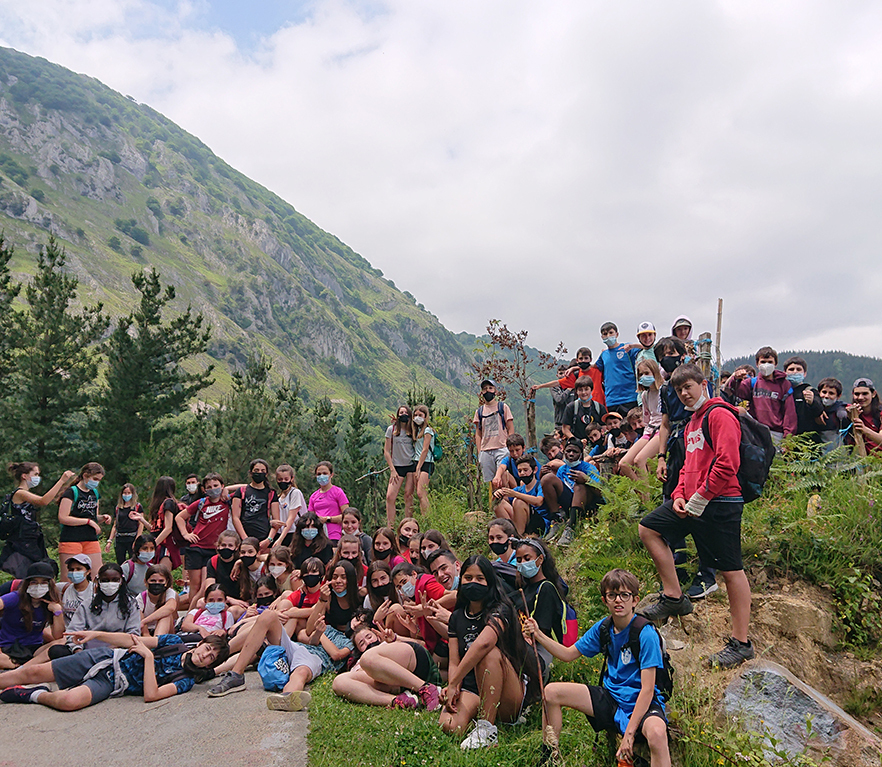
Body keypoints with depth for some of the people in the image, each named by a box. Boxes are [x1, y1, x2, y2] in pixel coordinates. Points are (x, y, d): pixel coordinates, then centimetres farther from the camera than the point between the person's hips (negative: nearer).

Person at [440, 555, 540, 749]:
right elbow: (454, 662, 7)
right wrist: (453, 687, -16)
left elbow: (483, 643, -29)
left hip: (511, 699, -3)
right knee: (449, 725, -30)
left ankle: (486, 729, -30)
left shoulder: (500, 611, -8)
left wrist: (453, 684, -30)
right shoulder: (457, 617, 12)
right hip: (471, 691, 3)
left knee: (490, 653, -34)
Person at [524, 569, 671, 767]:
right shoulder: (603, 627, 0)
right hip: (611, 698, 6)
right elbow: (568, 654, 9)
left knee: (657, 733, -41)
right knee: (551, 692, -3)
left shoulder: (646, 634, -19)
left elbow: (647, 689, -22)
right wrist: (539, 635, -5)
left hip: (641, 704, -6)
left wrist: (629, 733, -27)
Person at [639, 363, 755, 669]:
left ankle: (741, 643, 8)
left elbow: (727, 463, -19)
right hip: (693, 503, 10)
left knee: (731, 570, -2)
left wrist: (699, 499, -16)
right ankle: (674, 596, 14)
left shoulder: (719, 415, -10)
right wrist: (679, 495, 9)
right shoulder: (692, 422, 20)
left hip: (719, 505, -10)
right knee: (648, 528, 8)